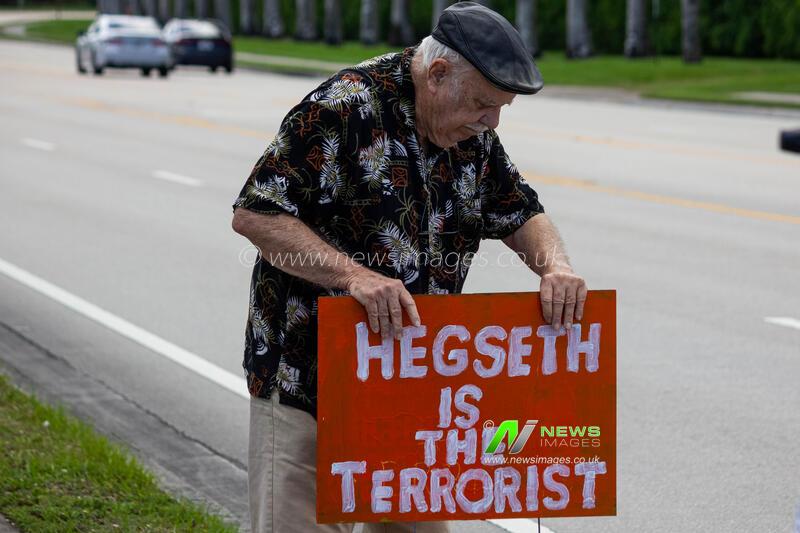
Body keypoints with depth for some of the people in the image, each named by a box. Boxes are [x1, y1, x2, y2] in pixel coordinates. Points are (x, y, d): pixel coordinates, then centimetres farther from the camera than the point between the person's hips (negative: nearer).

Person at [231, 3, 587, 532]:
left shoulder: (474, 137, 5)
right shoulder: (345, 107, -16)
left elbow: (522, 215, 15)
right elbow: (254, 214, -19)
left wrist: (556, 266, -8)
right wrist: (352, 274, -30)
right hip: (308, 382, -7)